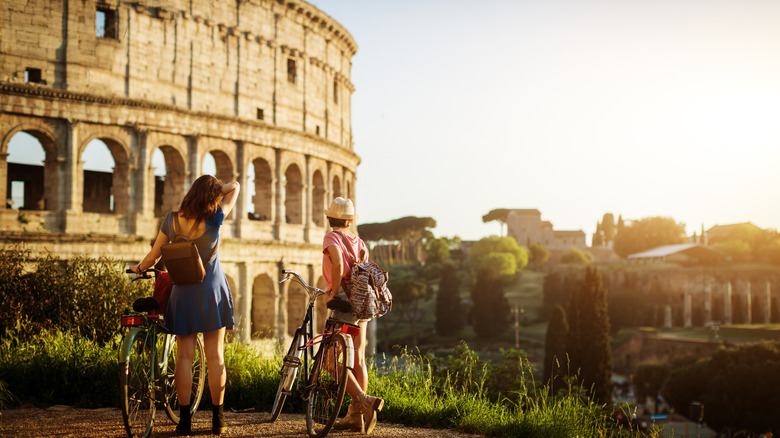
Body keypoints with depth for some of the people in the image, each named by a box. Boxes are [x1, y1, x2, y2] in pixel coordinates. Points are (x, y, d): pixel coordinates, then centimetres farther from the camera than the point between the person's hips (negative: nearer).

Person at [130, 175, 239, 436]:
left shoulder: (171, 220, -8)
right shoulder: (214, 219, -15)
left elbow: (152, 257, 0)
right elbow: (235, 187, -2)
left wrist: (138, 268, 19)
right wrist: (213, 190, 4)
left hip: (182, 294, 2)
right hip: (212, 293, -2)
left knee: (184, 355, 5)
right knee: (215, 356, 5)